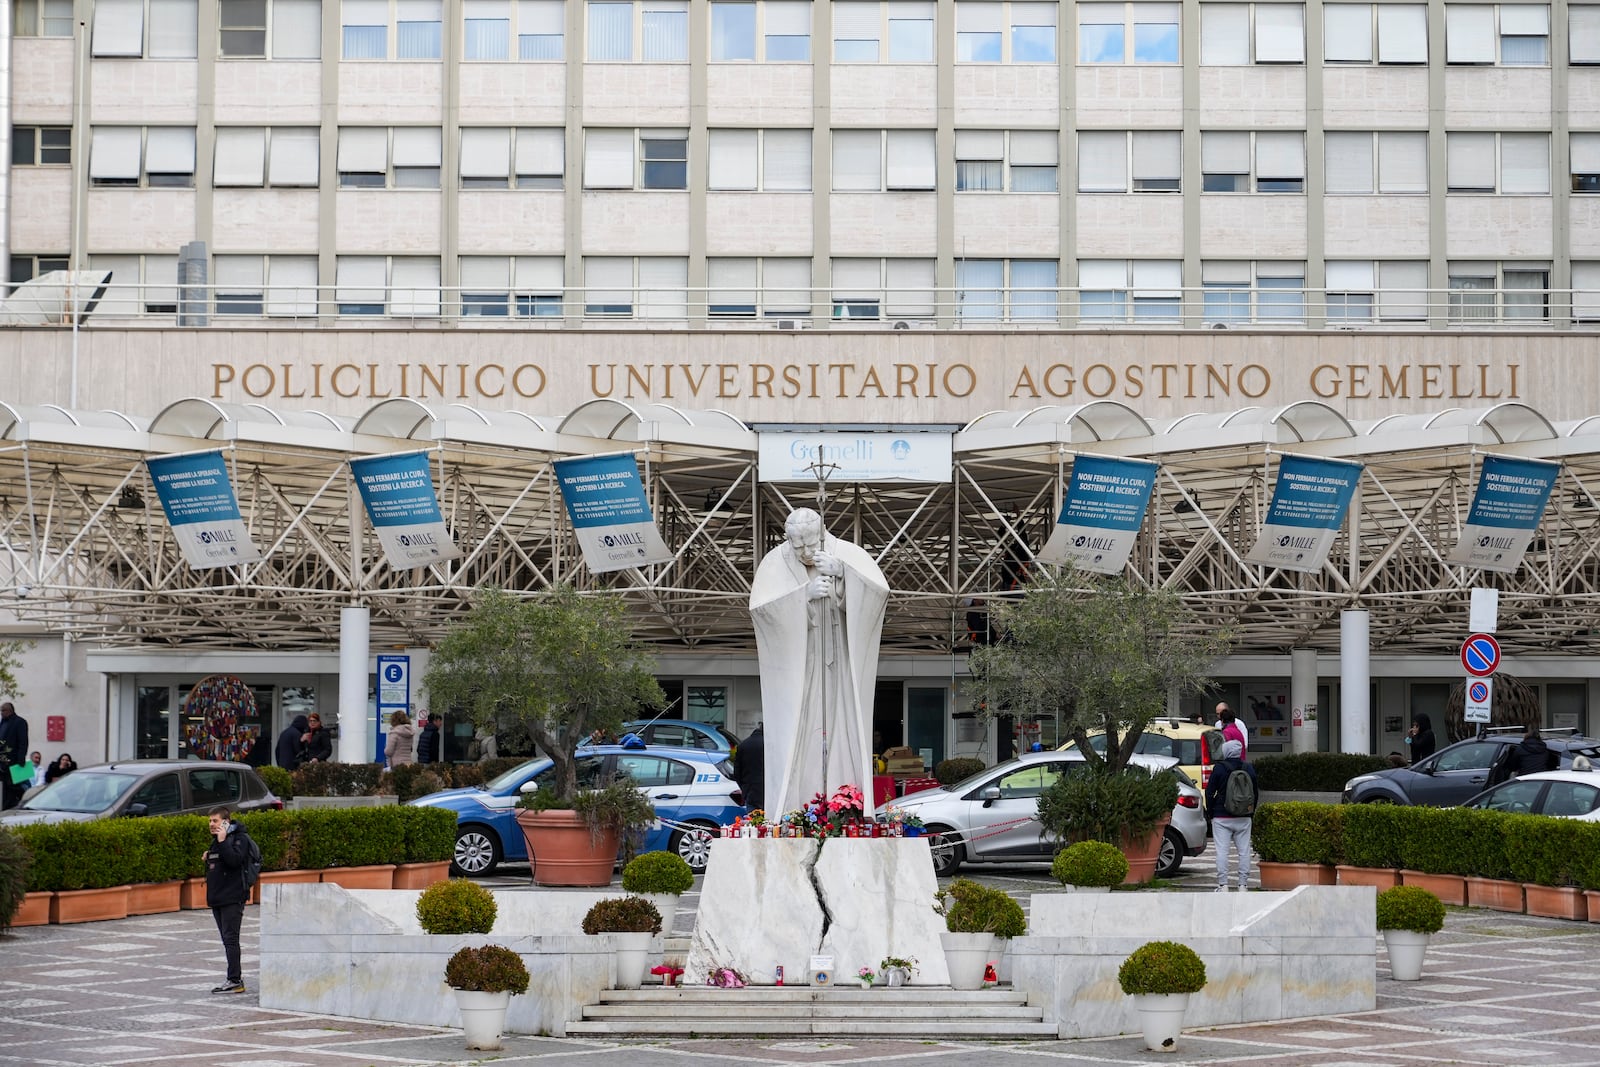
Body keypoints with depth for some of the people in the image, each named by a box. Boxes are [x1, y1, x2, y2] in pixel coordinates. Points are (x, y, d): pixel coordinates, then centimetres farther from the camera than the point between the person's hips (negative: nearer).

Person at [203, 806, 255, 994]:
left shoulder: (239, 838, -8)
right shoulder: (216, 841, 19)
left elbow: (234, 860, -24)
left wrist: (222, 842, -22)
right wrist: (208, 858, 6)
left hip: (232, 899, -9)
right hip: (218, 899, 9)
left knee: (230, 938, -11)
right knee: (227, 939, 10)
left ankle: (234, 980, -11)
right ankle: (235, 978, 14)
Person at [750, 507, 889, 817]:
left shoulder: (847, 554, -6)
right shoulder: (774, 564, -7)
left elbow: (880, 589, -20)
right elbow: (759, 607, -21)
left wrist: (841, 571, -34)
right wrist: (805, 593, -31)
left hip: (838, 669, 1)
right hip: (795, 670, -1)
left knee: (841, 733, 0)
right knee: (793, 737, -4)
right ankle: (791, 810, -1)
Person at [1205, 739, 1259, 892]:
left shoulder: (1219, 768, -6)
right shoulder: (1249, 769, 6)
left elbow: (1209, 792, -5)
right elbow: (1255, 793, 13)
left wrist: (1210, 811, 5)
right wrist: (1251, 812, 21)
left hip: (1222, 817, -3)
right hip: (1243, 818, 3)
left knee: (1222, 850, -2)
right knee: (1244, 851, 6)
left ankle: (1223, 885, -6)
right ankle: (1243, 885, 5)